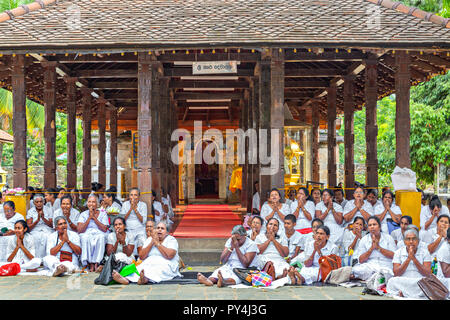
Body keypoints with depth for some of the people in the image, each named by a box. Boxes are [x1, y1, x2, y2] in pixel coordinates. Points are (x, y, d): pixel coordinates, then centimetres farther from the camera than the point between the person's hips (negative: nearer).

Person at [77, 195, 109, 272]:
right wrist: (89, 217, -4)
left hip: (99, 234, 0)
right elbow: (80, 230, -1)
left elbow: (104, 229, -4)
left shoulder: (103, 214, 12)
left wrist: (94, 217, -4)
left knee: (101, 237, -36)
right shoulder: (83, 214, 14)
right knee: (85, 237, -36)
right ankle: (90, 263, -32)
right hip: (87, 234, 0)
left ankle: (96, 263, -32)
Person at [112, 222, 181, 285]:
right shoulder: (149, 239, 17)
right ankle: (126, 279, -53)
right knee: (139, 268, -26)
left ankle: (145, 279, -65)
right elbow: (141, 257, 5)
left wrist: (157, 243, -8)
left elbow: (169, 255, -15)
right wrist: (152, 242, -3)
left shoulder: (172, 240, 5)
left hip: (166, 265, -4)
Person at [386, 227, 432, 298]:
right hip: (402, 283, -1)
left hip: (420, 282, 1)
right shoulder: (398, 253, 10)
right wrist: (408, 259, -9)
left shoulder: (424, 252, 8)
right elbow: (396, 274, -2)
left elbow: (427, 274, -3)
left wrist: (414, 258, -10)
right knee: (392, 281, -32)